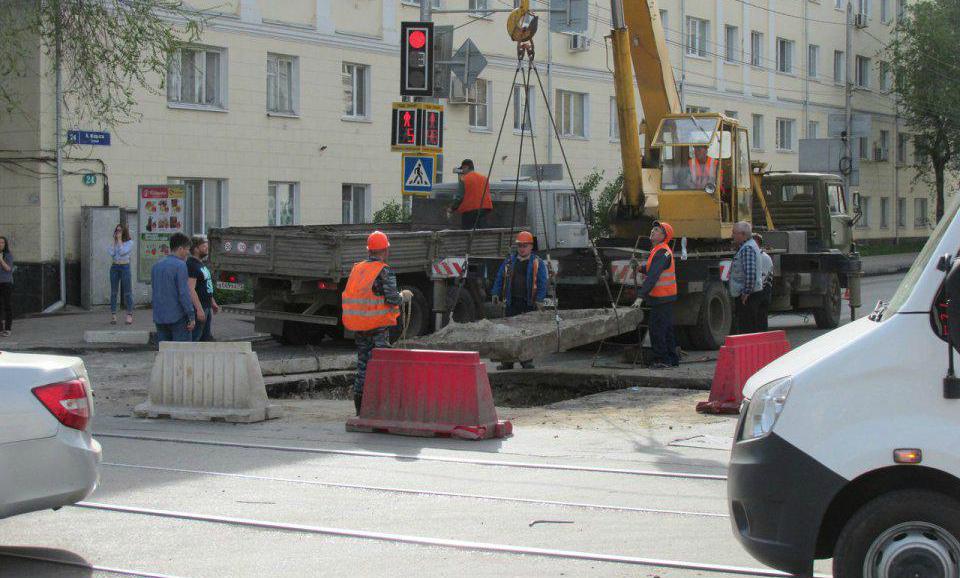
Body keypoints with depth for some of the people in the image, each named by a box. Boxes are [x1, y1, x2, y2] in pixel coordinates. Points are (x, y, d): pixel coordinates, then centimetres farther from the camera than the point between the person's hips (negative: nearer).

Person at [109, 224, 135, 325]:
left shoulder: (129, 243, -1)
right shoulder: (113, 243, 12)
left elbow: (122, 252, -15)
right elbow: (112, 253, -5)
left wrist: (119, 239, -9)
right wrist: (114, 240, -2)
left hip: (125, 266, -4)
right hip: (114, 267, 4)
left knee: (127, 292, -2)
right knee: (113, 292, 2)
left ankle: (129, 315, 3)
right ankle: (113, 315, 4)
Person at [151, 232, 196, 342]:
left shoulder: (156, 265, 11)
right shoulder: (180, 265, -13)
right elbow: (184, 293, -18)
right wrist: (191, 316, -14)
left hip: (159, 317, 7)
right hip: (177, 317, -7)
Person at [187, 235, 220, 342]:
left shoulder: (201, 264, 15)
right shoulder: (191, 265, -17)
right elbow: (191, 289, -24)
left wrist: (213, 303, 25)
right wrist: (199, 309, -28)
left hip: (207, 307, 10)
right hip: (198, 309, -10)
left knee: (208, 337, 14)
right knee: (194, 338, -7)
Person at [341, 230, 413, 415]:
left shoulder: (357, 269, 9)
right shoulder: (384, 271, -12)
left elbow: (350, 295, 12)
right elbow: (393, 298, -18)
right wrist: (403, 296, 3)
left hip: (359, 327, 7)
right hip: (378, 325, -7)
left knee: (362, 363, 13)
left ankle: (360, 406, 16)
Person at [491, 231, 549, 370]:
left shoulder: (537, 263, 3)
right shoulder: (509, 262, 13)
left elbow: (542, 283, -2)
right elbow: (499, 279, 15)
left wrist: (539, 300, -12)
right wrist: (496, 294, 4)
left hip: (529, 303, -2)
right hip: (512, 302, 2)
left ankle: (527, 360, 11)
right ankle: (508, 361, 7)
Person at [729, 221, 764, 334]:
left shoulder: (747, 248, -17)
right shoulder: (747, 246, 17)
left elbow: (750, 273, -28)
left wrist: (746, 292, -23)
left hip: (747, 296, -11)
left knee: (747, 327, -9)